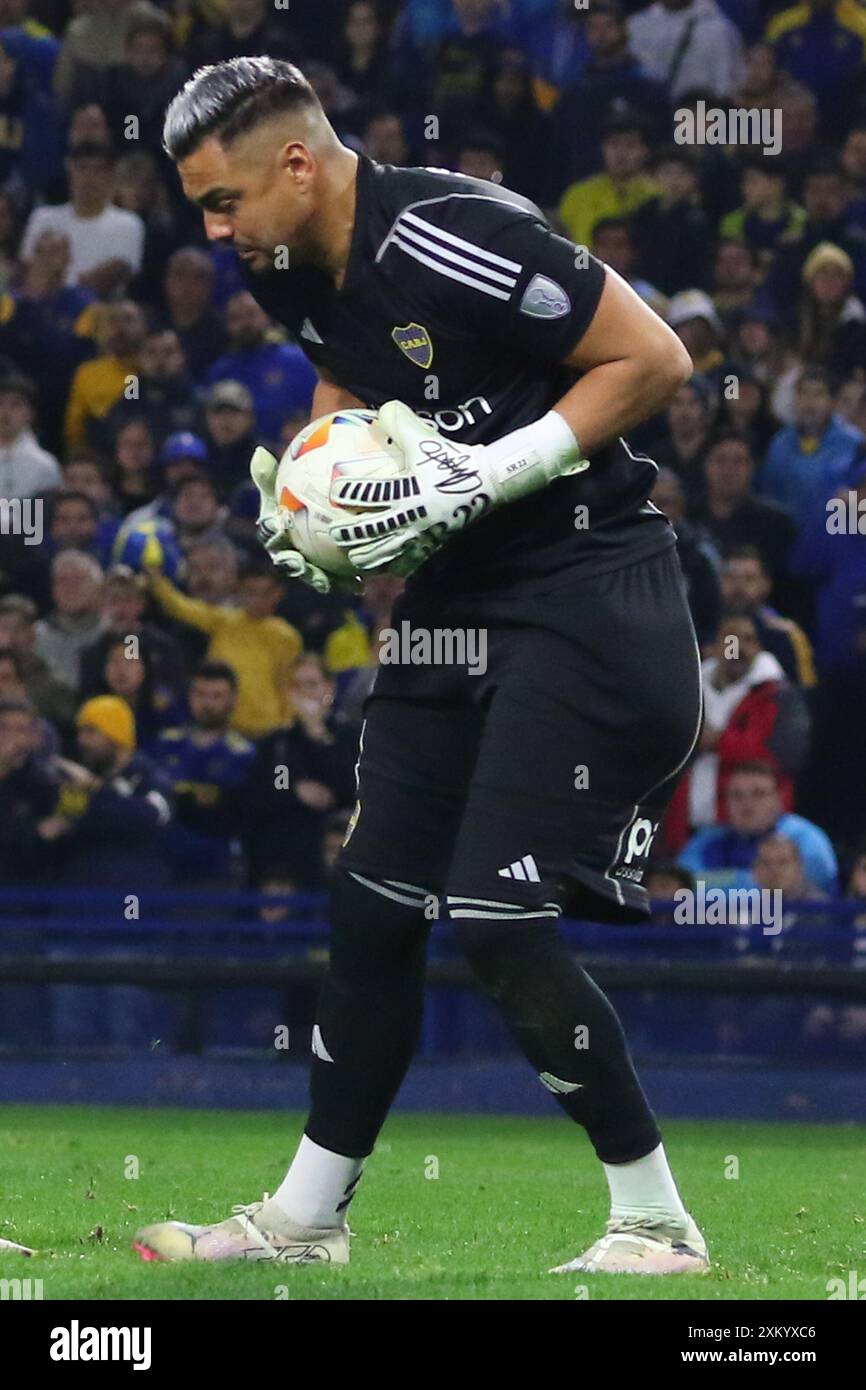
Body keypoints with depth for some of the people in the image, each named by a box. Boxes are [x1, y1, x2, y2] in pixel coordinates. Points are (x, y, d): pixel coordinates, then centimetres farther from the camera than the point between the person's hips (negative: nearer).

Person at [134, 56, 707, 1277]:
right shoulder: (300, 274, 4)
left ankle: (657, 1225, 1)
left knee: (500, 922, -12)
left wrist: (482, 476, -23)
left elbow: (654, 361, -20)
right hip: (459, 600, 9)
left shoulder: (449, 239, -23)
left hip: (586, 596, -9)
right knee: (375, 906, 10)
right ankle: (304, 1221, 21)